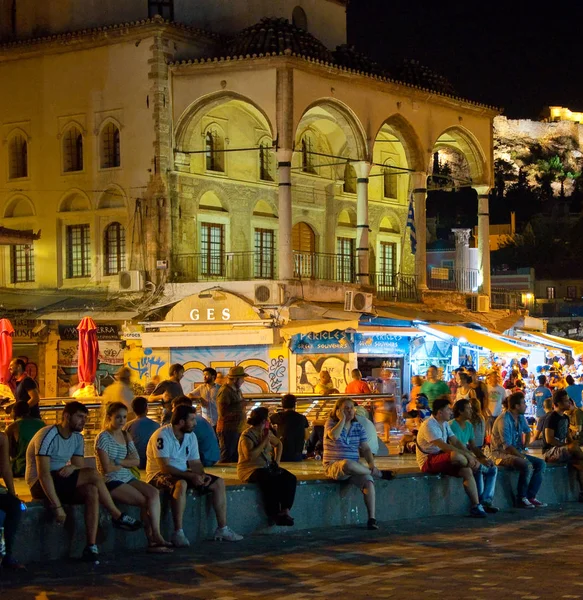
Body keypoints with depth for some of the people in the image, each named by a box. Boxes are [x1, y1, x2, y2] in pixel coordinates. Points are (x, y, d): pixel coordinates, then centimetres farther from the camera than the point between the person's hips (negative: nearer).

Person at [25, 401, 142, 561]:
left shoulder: (77, 438, 9)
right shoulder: (48, 436, -17)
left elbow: (81, 467, 6)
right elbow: (43, 474, -24)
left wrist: (73, 467, -20)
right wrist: (57, 506, -30)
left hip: (62, 484, 8)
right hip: (40, 486, -8)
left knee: (92, 491, -24)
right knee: (92, 474, -24)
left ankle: (91, 546, -27)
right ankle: (117, 516, -9)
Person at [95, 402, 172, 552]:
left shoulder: (126, 436, 15)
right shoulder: (103, 438, -8)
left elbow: (136, 461, 6)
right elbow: (107, 468, -15)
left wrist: (119, 462, -11)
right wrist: (126, 463, 1)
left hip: (128, 478, 7)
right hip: (111, 482, -7)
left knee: (154, 493, -19)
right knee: (145, 501, -22)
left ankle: (156, 536, -25)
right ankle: (152, 539, -12)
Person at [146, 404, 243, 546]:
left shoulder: (191, 436, 6)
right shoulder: (162, 436, -20)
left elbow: (195, 462, 8)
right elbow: (164, 467, -26)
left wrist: (202, 475, -15)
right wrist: (191, 476, -28)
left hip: (183, 474, 8)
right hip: (159, 475, -8)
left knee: (218, 483, -2)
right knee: (181, 484, -41)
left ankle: (222, 529, 2)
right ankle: (178, 533, -37)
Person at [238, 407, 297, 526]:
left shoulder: (266, 432, 11)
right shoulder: (247, 435, -12)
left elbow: (278, 444, 29)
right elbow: (250, 455, -28)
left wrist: (277, 461, 14)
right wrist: (264, 441, -20)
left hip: (267, 467, 8)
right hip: (251, 470, -8)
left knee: (290, 479, -16)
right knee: (271, 482, -36)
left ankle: (285, 510, -24)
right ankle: (274, 516, -28)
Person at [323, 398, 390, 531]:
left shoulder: (358, 427, 13)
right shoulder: (331, 423, 1)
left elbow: (365, 448, 10)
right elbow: (334, 436, -23)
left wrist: (371, 464, -7)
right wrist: (342, 419, -13)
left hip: (354, 466, 4)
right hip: (334, 466, -4)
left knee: (368, 481, -27)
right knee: (347, 464, -40)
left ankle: (372, 518, -28)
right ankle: (378, 473, -16)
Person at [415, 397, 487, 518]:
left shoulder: (444, 424, 12)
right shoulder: (429, 425, -18)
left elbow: (456, 442, 9)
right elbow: (444, 446, -27)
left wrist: (471, 456, -6)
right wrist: (467, 455, -26)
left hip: (441, 459, 9)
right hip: (428, 461, -9)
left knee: (467, 471, -13)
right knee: (457, 456, -33)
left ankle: (476, 505, -12)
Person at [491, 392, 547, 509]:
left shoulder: (520, 417, 8)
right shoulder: (504, 420, -20)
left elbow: (528, 432, 30)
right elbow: (507, 446, -24)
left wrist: (524, 447, 15)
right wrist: (522, 456, -19)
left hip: (517, 452, 9)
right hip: (502, 454, -9)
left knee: (540, 463, -4)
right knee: (527, 465, -31)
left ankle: (531, 496, -9)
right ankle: (522, 499, -20)